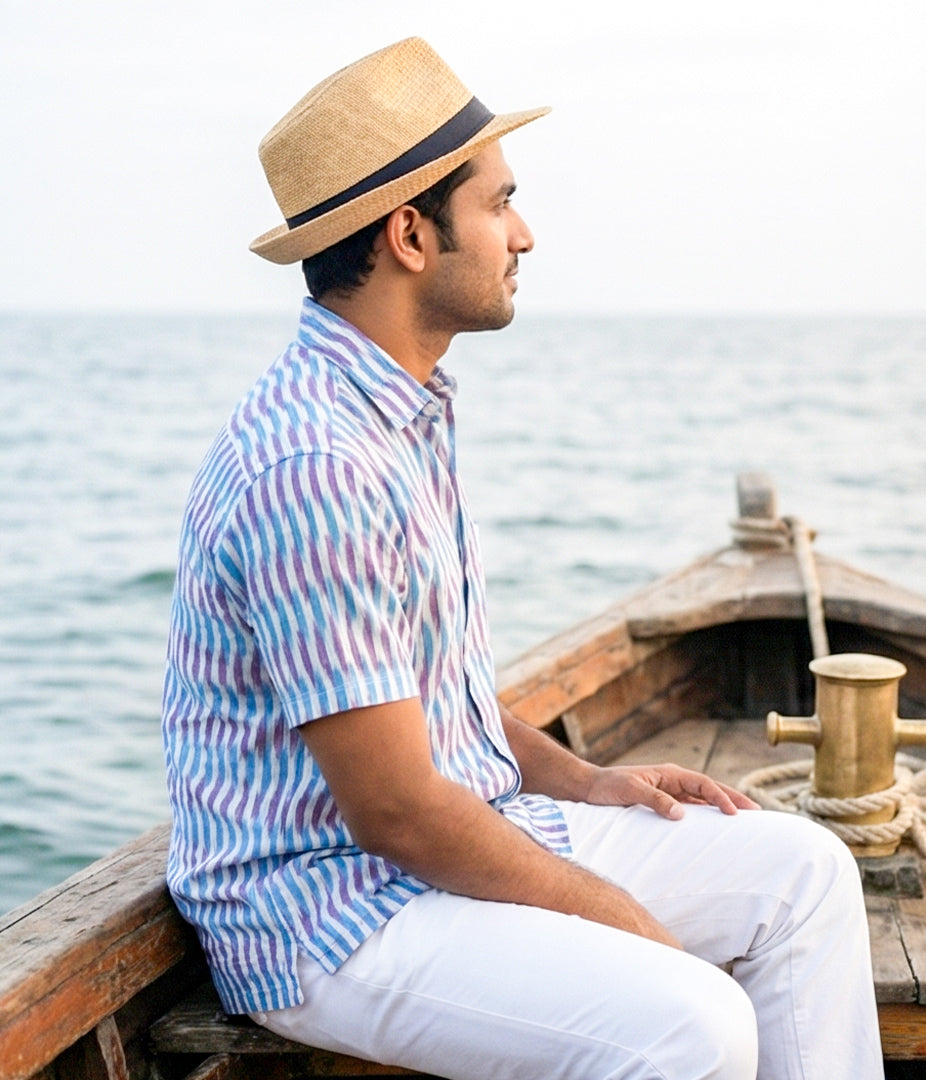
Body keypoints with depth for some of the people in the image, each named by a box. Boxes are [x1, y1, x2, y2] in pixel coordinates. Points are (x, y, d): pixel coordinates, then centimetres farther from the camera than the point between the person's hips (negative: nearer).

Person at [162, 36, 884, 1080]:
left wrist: (584, 782, 7)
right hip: (331, 907, -10)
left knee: (802, 871, 5)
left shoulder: (406, 407, 8)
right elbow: (394, 809, -24)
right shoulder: (314, 466, -25)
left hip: (471, 826, 10)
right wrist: (631, 926, -14)